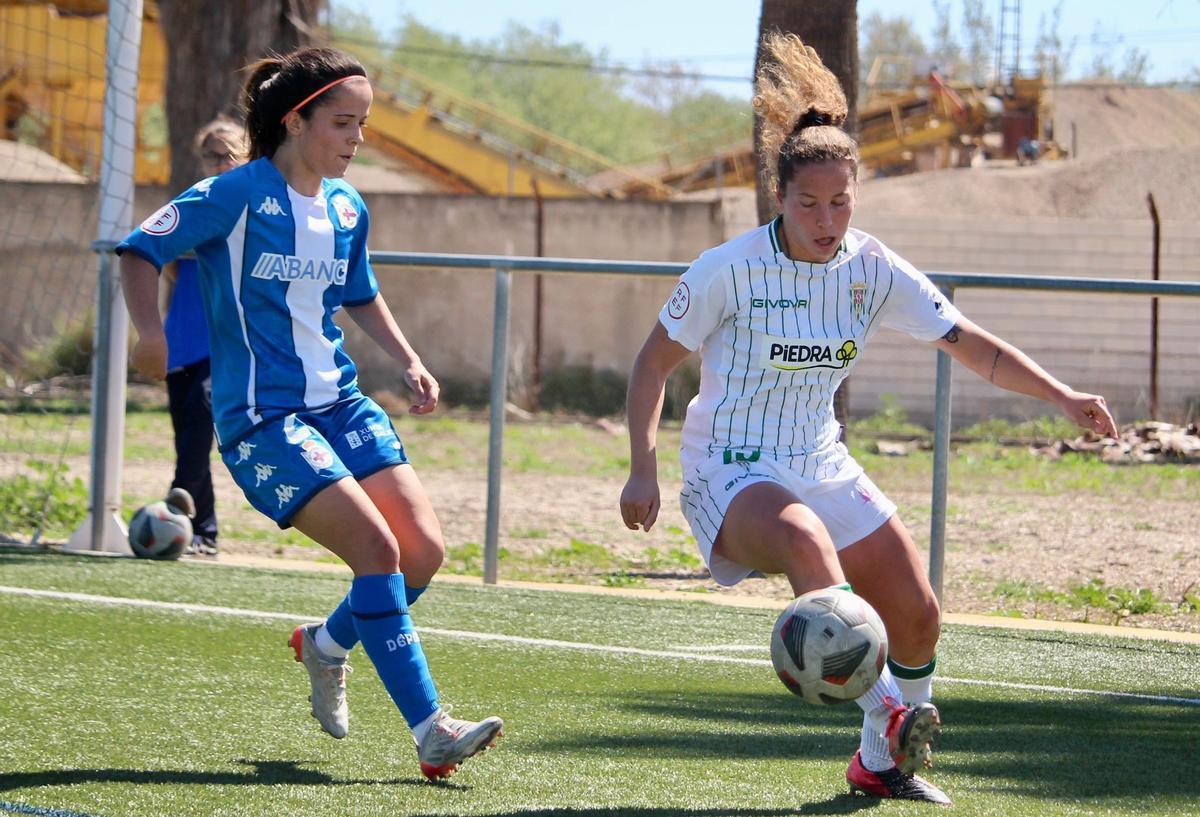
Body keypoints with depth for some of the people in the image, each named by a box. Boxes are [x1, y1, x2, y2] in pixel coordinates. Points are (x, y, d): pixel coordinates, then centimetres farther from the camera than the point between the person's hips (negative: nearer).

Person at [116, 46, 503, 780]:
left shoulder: (348, 209, 10)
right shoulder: (238, 195, -10)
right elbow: (140, 250, -7)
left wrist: (409, 360, 15)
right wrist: (151, 329, -22)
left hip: (340, 402, 7)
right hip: (262, 416, -7)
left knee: (424, 550, -4)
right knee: (378, 548, -20)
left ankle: (327, 643, 25)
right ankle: (430, 731, -18)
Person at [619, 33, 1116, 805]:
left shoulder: (873, 269, -5)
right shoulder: (730, 270, -16)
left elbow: (971, 344, -2)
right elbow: (654, 363, -6)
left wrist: (1061, 395, -13)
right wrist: (644, 469, -14)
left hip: (822, 469, 5)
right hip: (733, 475, -5)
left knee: (917, 615, 2)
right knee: (806, 540, -38)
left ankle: (885, 758, 26)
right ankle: (880, 706, -37)